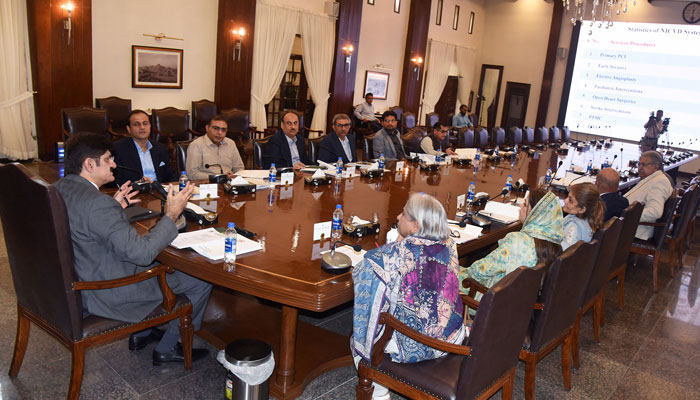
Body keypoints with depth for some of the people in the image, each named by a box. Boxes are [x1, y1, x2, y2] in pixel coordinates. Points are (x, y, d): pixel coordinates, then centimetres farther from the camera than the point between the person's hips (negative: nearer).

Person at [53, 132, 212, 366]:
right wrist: (171, 214, -23)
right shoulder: (96, 202, -31)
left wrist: (114, 206, 7)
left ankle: (141, 333, 36)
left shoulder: (58, 189, -1)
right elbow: (142, 253, -31)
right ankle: (167, 348, 16)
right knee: (202, 280, -1)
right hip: (109, 294, -10)